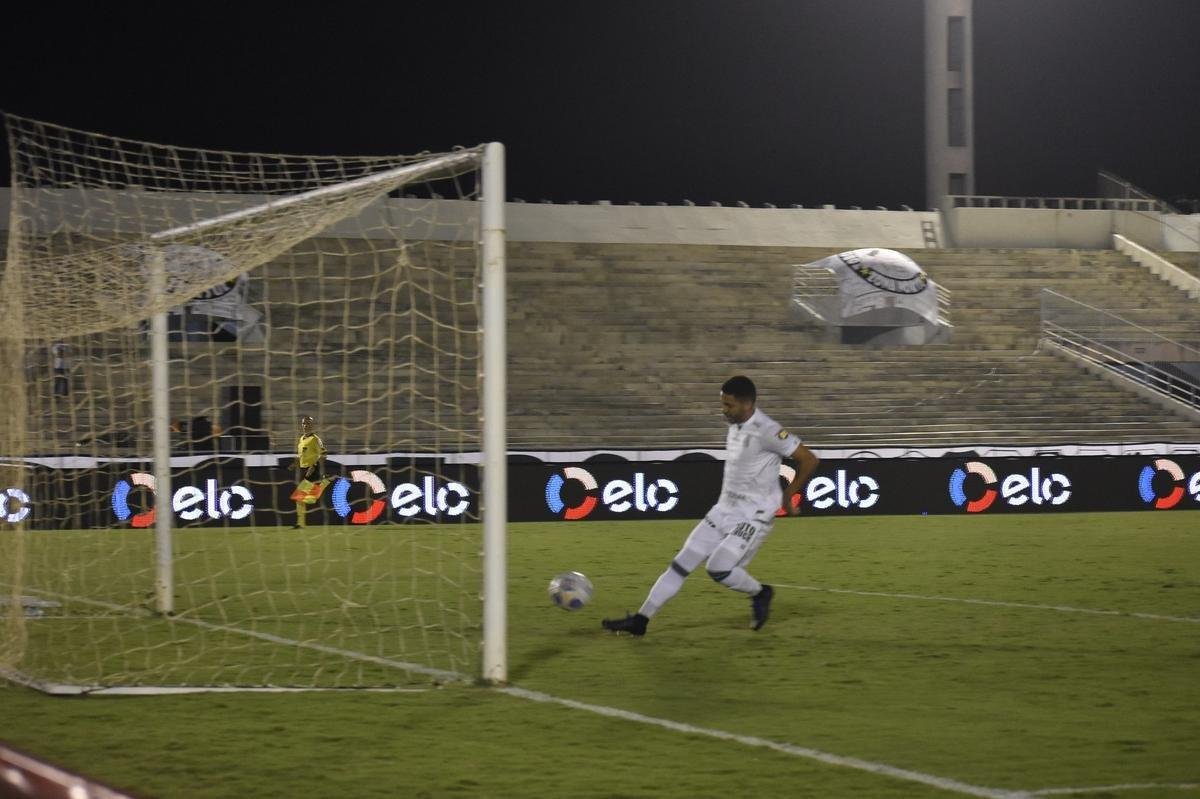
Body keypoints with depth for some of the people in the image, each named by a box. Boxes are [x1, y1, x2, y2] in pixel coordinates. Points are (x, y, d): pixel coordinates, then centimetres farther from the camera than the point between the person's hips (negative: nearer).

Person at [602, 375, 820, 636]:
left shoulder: (765, 431, -20)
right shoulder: (736, 425, 5)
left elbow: (810, 460, -17)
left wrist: (787, 496, -7)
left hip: (752, 517, -8)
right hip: (724, 510, 8)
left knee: (718, 568, -21)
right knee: (681, 563, 3)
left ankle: (760, 594, 8)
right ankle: (641, 619, 7)